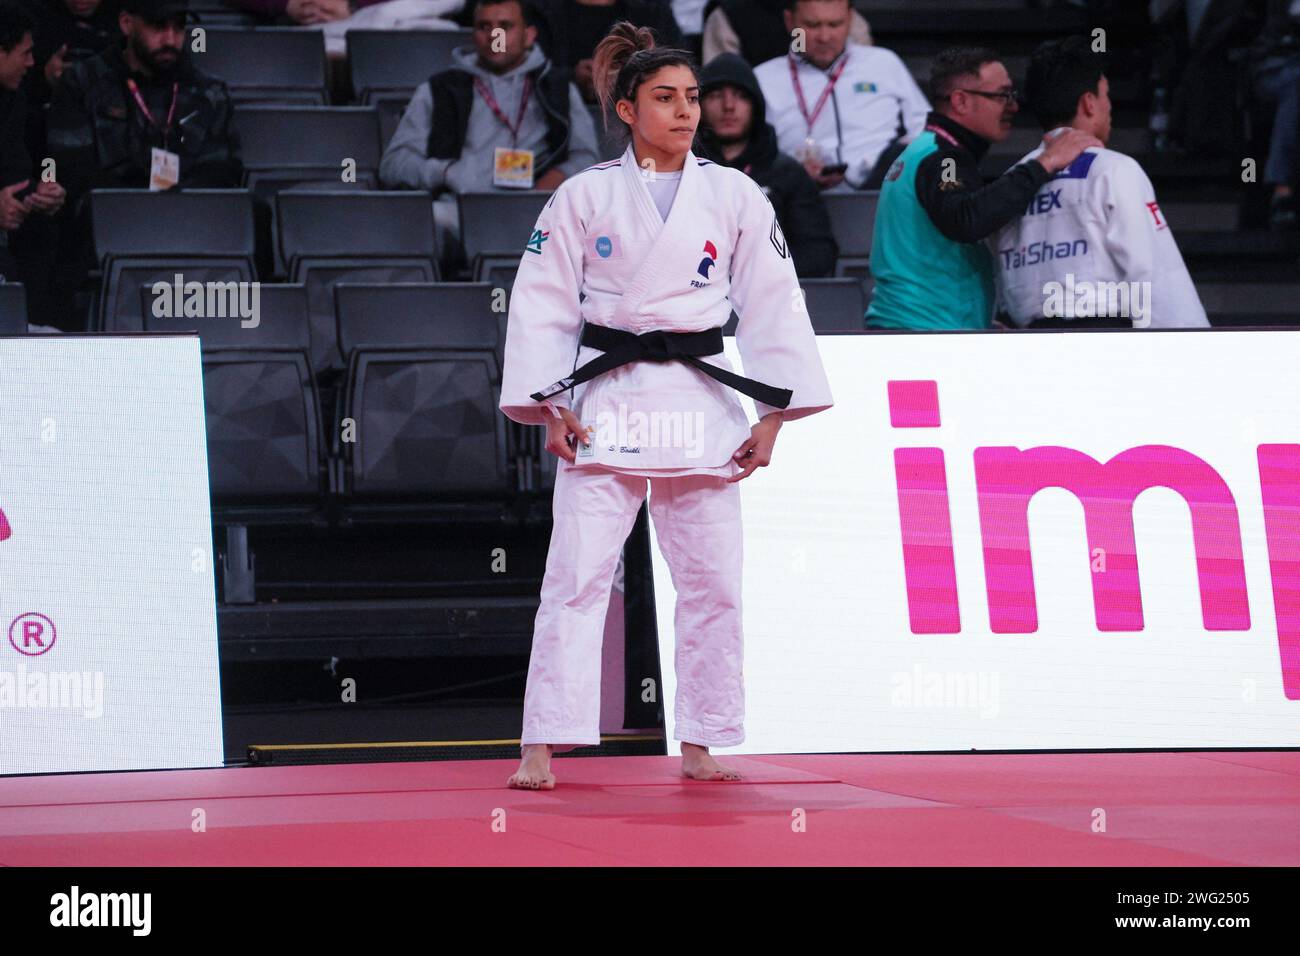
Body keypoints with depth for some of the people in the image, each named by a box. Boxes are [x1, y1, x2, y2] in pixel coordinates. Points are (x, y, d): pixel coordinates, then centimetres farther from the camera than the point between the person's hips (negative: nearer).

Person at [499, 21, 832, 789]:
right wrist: (550, 408, -5)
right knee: (576, 575, -7)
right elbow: (542, 303, 2)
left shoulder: (735, 197, 4)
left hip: (700, 403, 2)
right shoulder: (584, 197, 1)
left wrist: (773, 416, 0)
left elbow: (773, 303, 5)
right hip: (605, 402, -2)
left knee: (713, 581, 4)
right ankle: (542, 748, -6)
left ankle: (701, 746, 16)